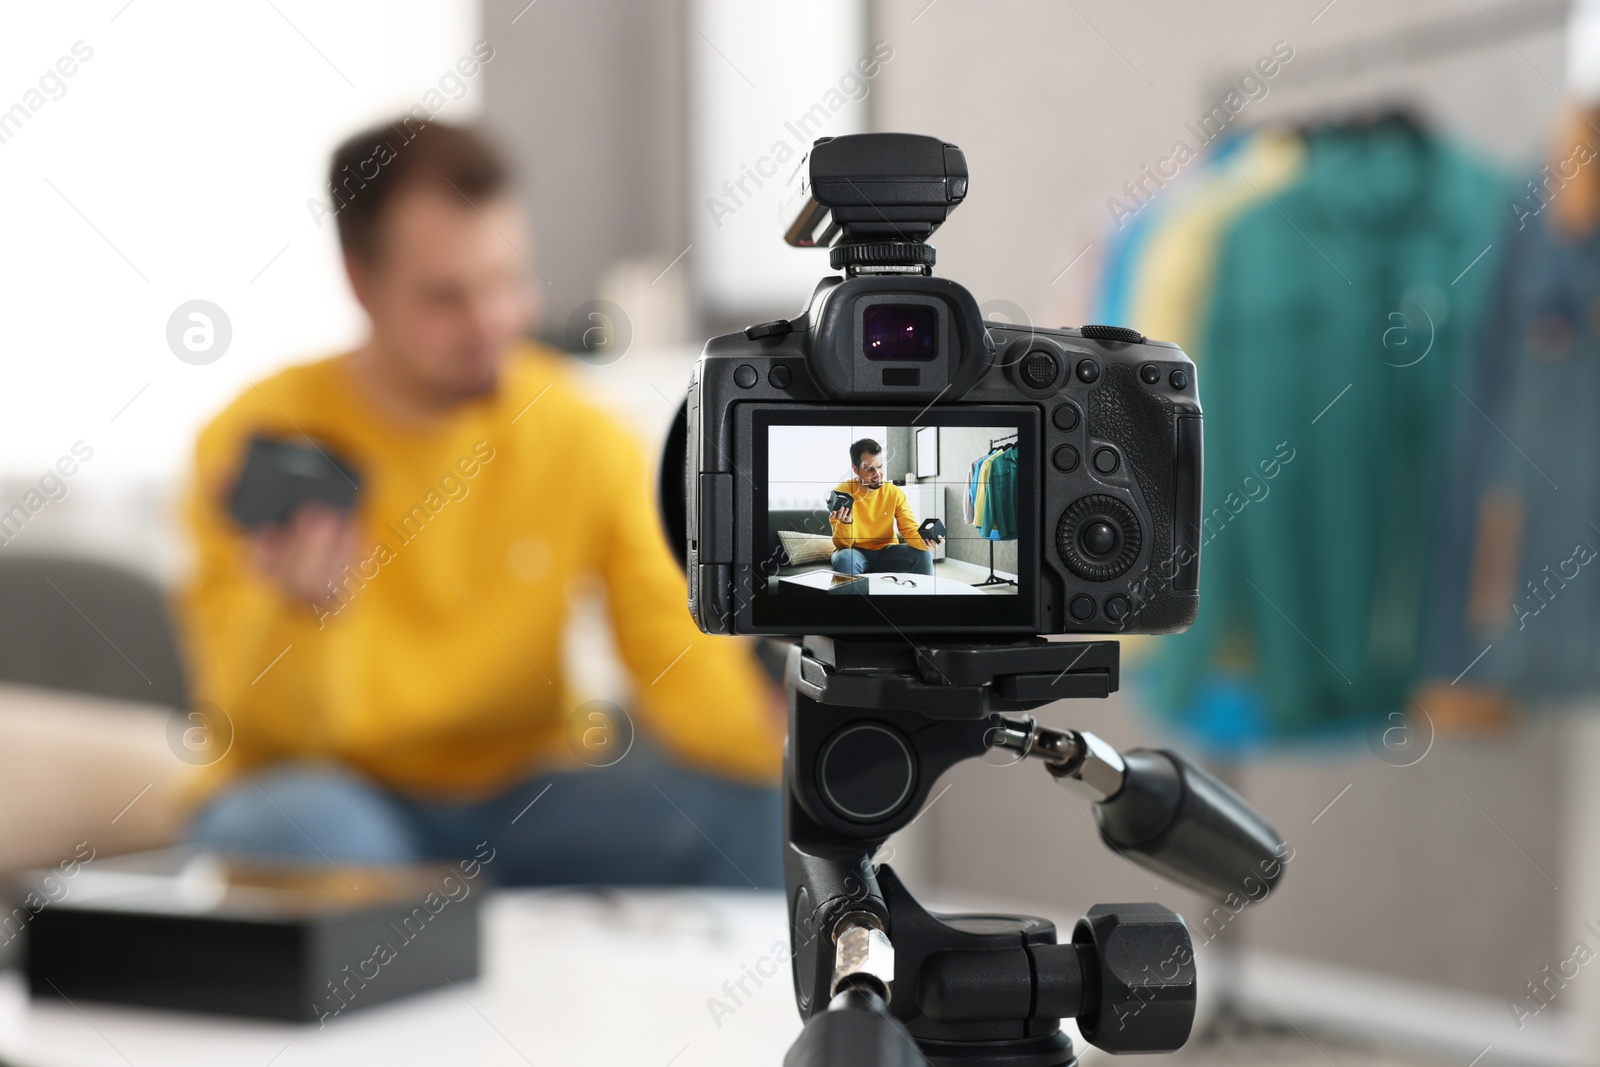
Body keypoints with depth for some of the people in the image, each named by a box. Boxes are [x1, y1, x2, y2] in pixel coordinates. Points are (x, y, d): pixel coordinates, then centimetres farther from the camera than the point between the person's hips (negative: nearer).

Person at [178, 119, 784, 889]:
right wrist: (304, 612, -39)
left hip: (524, 794, 2)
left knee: (749, 815, -22)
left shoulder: (584, 440, -5)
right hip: (334, 789, -2)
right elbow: (279, 723, -17)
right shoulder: (260, 443, -12)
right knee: (303, 830, -35)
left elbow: (685, 659, -12)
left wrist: (783, 733, -33)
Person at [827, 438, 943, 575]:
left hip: (886, 551, 3)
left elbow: (910, 529, -10)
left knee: (922, 555, -21)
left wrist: (923, 541, -34)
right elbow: (842, 545, -17)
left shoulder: (895, 493, -6)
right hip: (855, 552, -3)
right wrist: (845, 523, -40)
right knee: (844, 558, -37)